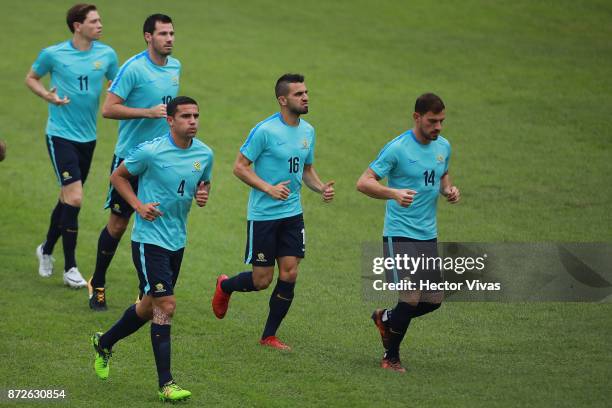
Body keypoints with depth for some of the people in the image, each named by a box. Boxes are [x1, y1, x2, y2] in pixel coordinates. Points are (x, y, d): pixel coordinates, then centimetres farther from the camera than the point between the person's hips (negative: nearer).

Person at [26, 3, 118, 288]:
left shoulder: (106, 54, 1)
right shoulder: (53, 54, -8)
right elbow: (31, 78, 8)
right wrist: (48, 96, -12)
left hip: (88, 136, 5)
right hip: (61, 135, -5)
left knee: (68, 198, 15)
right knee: (74, 198, -14)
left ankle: (46, 249, 38)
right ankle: (69, 269, -6)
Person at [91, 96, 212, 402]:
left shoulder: (204, 154, 2)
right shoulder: (150, 151, -15)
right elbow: (118, 176, -1)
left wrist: (203, 194, -5)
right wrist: (138, 205, -14)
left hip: (177, 240, 7)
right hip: (150, 237, -7)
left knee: (150, 306, 17)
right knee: (166, 305, -13)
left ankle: (104, 343, 41)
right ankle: (165, 383, -9)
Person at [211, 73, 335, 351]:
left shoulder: (308, 131, 7)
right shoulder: (265, 130, -15)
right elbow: (240, 166, -12)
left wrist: (322, 188, -1)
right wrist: (268, 188, -24)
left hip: (292, 214, 6)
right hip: (263, 214, -6)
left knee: (289, 275, -1)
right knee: (261, 280, -1)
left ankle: (269, 336, 12)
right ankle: (224, 286, 32)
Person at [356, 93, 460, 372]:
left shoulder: (443, 147, 6)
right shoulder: (397, 148, -14)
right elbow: (363, 183, -15)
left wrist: (448, 190, 2)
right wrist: (394, 193, -32)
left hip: (428, 235, 7)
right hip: (399, 234, -7)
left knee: (434, 300, 7)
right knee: (411, 298, -13)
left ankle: (386, 319, 34)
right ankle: (391, 357, 7)